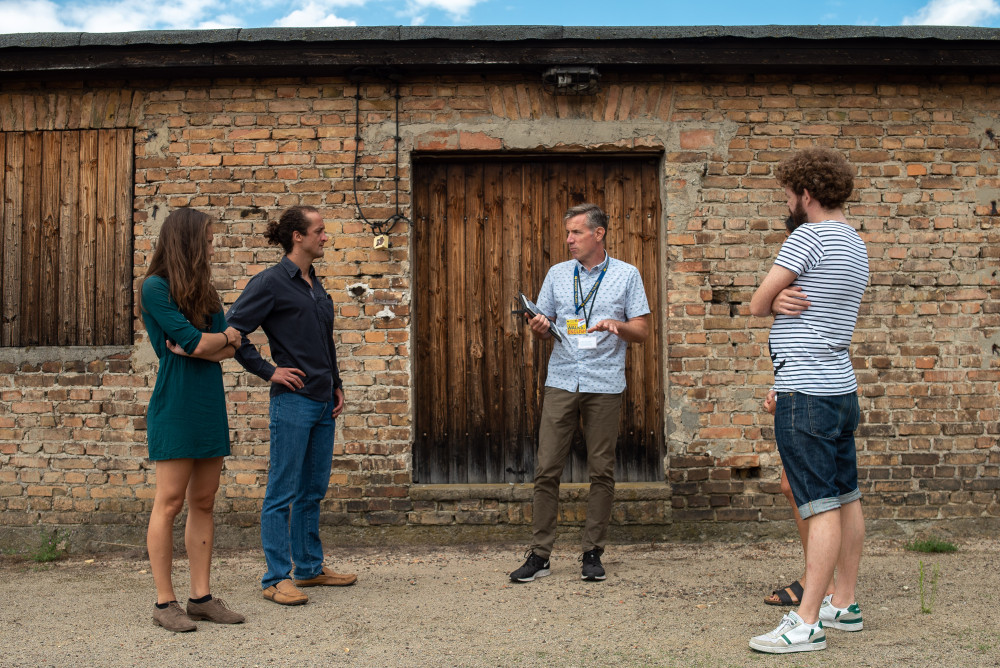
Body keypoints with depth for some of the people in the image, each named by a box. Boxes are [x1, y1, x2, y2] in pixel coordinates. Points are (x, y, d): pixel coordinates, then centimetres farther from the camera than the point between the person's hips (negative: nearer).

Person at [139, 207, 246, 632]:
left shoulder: (205, 291, 17)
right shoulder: (155, 287, -5)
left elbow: (228, 349, 7)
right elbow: (195, 342, -14)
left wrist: (198, 344, -12)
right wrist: (225, 337, 4)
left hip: (209, 405, 7)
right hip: (174, 408, -7)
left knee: (204, 502, 7)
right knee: (170, 502, -3)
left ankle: (201, 597, 13)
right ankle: (164, 602, 5)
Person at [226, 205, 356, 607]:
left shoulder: (315, 284, 15)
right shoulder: (271, 282, -9)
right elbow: (233, 329, -13)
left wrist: (336, 385, 17)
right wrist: (268, 371, -12)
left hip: (323, 402, 8)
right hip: (293, 399, -8)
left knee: (313, 491, 15)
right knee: (283, 493, -1)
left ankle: (310, 568, 25)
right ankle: (277, 578, 7)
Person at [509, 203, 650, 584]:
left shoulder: (626, 275, 6)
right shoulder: (557, 274, 14)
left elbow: (642, 332, 4)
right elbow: (544, 326, 17)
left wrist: (617, 326, -15)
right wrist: (539, 328, -6)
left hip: (605, 385, -2)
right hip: (561, 381, 2)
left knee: (601, 471, 2)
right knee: (547, 469, -2)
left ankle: (593, 553, 13)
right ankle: (539, 555, 5)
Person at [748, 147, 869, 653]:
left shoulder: (808, 237, -12)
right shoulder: (855, 246, 17)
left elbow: (757, 305, -8)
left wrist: (778, 301, 12)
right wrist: (787, 301, 0)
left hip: (806, 394, -10)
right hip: (841, 388, 10)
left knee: (821, 507, -9)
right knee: (846, 500, 14)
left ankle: (806, 623, -4)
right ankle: (844, 604, 25)